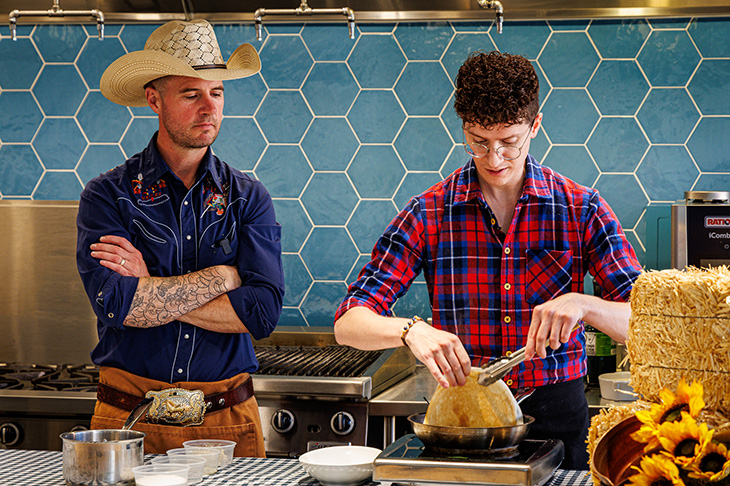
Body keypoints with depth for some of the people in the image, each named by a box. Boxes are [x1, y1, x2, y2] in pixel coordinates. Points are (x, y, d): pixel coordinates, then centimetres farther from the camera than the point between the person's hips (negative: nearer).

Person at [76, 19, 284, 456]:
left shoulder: (248, 197, 3)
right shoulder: (108, 195, -2)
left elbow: (263, 312, -10)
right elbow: (115, 304, -18)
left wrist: (151, 290, -12)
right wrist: (223, 277, -10)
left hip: (228, 422, 2)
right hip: (130, 420, -1)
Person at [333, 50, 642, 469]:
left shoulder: (581, 209, -3)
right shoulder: (428, 214, -3)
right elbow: (349, 324, -8)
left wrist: (582, 304, -27)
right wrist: (411, 330, -29)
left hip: (556, 416, 0)